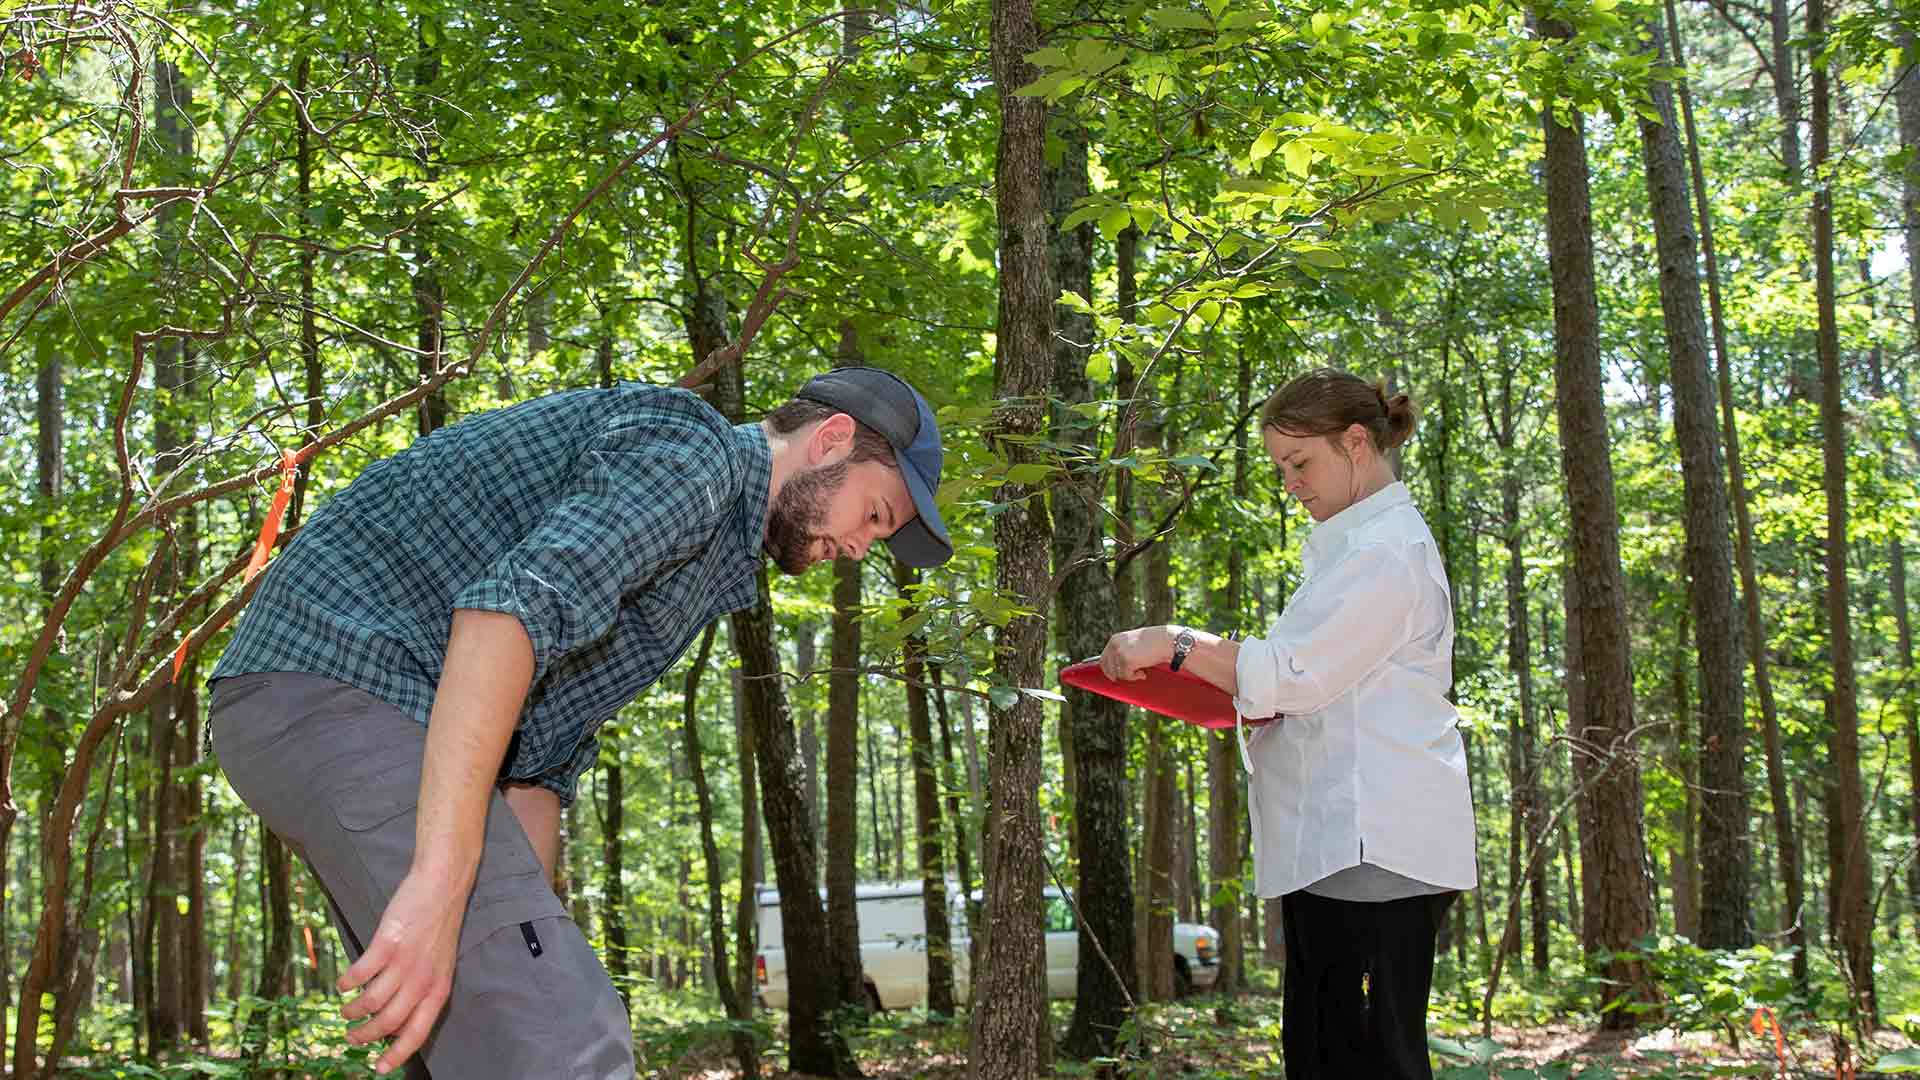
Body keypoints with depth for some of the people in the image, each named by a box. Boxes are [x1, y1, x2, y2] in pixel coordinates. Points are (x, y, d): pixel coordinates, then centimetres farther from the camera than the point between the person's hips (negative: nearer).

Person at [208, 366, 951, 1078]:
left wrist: (528, 941, 17)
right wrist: (441, 886, -32)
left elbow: (542, 762, 25)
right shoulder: (688, 448, -8)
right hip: (345, 690, -11)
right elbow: (512, 606, -25)